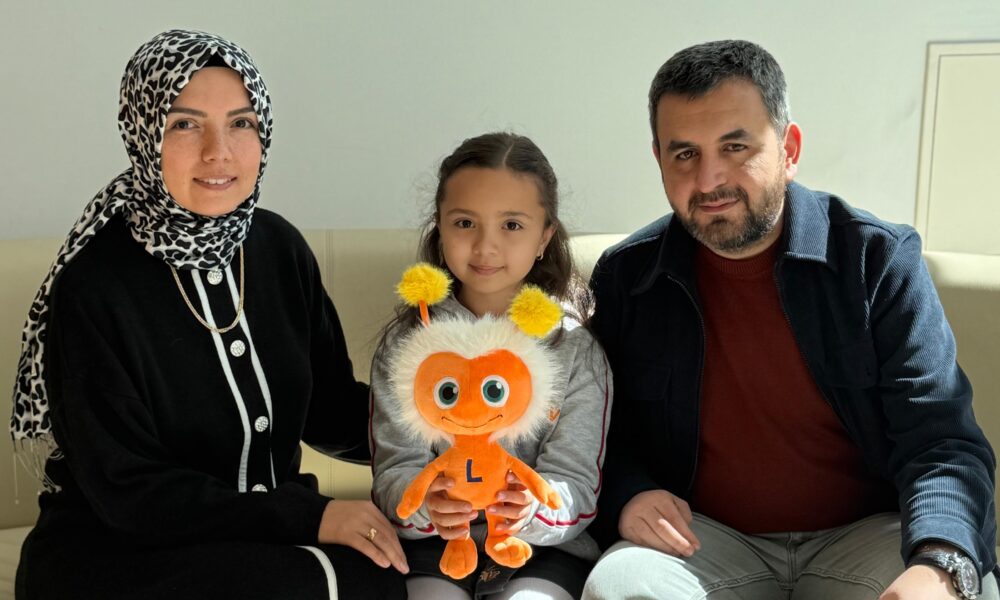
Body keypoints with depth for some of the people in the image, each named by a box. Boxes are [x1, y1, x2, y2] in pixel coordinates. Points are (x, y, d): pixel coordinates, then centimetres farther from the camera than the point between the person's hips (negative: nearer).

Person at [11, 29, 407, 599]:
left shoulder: (280, 247, 0)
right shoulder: (94, 282, -17)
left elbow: (327, 411, 7)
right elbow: (126, 489, -18)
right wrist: (308, 516, -24)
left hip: (266, 536, 6)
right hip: (116, 548, -5)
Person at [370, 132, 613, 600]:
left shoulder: (576, 349, 2)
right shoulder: (406, 342, 4)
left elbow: (576, 485, -4)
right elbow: (395, 468, -2)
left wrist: (532, 508, -29)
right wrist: (427, 502, -28)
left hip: (545, 549, 0)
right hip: (431, 546, 0)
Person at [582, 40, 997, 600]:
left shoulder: (879, 259, -6)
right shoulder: (623, 278, 0)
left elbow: (939, 441, -12)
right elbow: (607, 432, 11)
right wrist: (627, 494, -12)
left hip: (864, 534, 0)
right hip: (702, 538, 1)